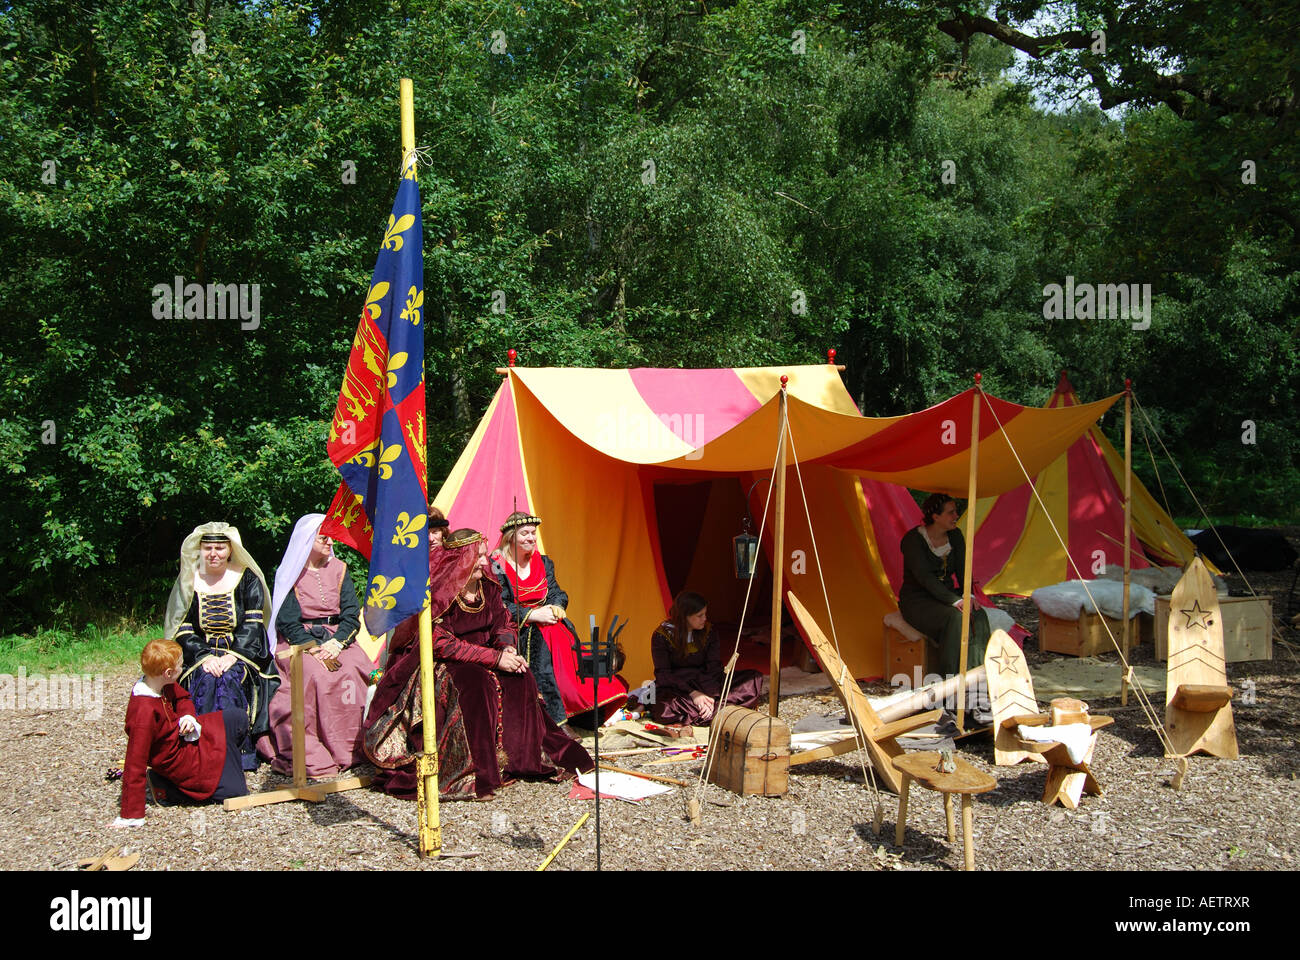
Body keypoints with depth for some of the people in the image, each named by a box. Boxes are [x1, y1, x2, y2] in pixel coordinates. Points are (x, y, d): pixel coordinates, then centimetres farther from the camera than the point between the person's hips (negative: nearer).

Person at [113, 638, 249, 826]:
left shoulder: (164, 685, -9)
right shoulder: (144, 712, -34)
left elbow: (183, 698, 14)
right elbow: (134, 764, -32)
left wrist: (189, 716, -10)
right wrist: (131, 815, -29)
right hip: (179, 760, -8)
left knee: (237, 718, 7)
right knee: (235, 791, -7)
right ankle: (169, 788, 1)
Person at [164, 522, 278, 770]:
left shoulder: (246, 579, 5)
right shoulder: (188, 582, 8)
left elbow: (253, 626, -2)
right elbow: (183, 631, 2)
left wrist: (232, 656, -17)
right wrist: (205, 657, -15)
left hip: (241, 654, -1)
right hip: (200, 655, 1)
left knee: (230, 679, -32)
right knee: (206, 681, -31)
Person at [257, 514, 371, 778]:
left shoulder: (339, 570, 12)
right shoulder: (290, 573, 3)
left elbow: (351, 615, 5)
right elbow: (287, 621, -5)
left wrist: (337, 642, -14)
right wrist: (313, 647, -20)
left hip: (336, 638, 3)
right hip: (298, 640, -3)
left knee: (352, 671, -26)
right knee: (313, 675, -32)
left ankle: (348, 751, -17)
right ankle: (310, 756, -29)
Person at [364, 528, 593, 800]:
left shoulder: (487, 587, 3)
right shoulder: (436, 592, -19)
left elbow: (503, 624, 10)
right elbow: (441, 643, -23)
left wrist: (508, 647, -15)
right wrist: (494, 657, -27)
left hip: (479, 661, 7)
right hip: (438, 665, -7)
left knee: (519, 676, -17)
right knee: (475, 682, -34)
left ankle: (523, 757, -9)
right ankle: (473, 774, -30)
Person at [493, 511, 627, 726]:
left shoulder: (543, 563, 17)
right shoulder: (497, 567, -2)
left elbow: (557, 595, 10)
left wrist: (554, 609, -15)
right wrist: (532, 615, -21)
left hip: (546, 620, 5)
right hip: (516, 628, -5)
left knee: (567, 640, -25)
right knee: (542, 643, -33)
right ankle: (558, 719, -36)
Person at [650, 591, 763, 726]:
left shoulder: (709, 631, 0)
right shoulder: (662, 635, -12)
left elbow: (714, 667, -4)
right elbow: (663, 674, -13)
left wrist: (711, 696, -22)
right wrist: (692, 693, -26)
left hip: (704, 682, 4)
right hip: (675, 686, -4)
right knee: (663, 710, -41)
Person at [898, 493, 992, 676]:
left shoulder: (955, 536, 6)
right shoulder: (913, 539, -15)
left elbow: (962, 570, 4)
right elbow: (924, 577, -24)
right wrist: (954, 601, -30)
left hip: (946, 594, 6)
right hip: (917, 601, -6)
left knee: (978, 616, -25)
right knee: (955, 619, -34)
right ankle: (952, 679, -29)